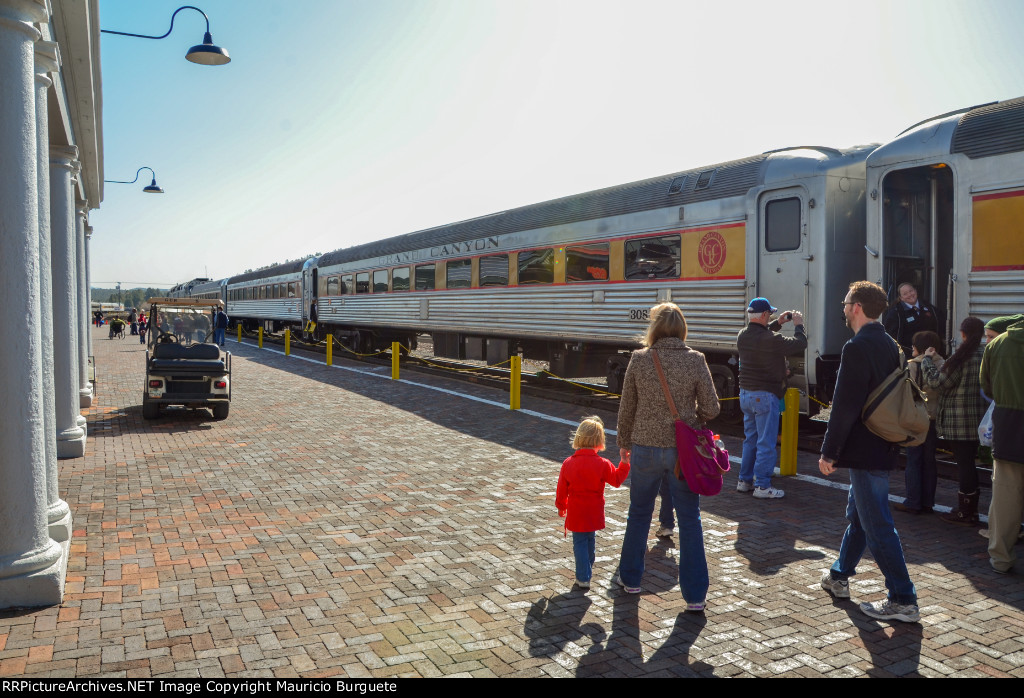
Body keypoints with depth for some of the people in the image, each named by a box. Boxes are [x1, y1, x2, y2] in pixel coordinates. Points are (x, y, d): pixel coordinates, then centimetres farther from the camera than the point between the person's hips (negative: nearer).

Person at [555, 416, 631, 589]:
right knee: (590, 539, 21)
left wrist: (561, 506, 15)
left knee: (580, 543, 7)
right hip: (594, 512, 1)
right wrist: (625, 463, 9)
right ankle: (587, 570, 40)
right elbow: (616, 479, 1)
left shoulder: (568, 463, -8)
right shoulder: (602, 464, -13)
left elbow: (562, 489, 0)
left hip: (576, 512, -1)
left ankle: (583, 578, 4)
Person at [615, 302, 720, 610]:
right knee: (689, 519, 10)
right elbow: (711, 408, -5)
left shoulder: (639, 359, -7)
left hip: (645, 447, 1)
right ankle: (695, 595, 14)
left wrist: (624, 442, 14)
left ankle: (630, 578, 33)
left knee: (639, 513, 19)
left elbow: (626, 408, 0)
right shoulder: (695, 360, -8)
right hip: (684, 449, 0)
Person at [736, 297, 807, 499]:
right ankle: (762, 486, 3)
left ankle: (745, 480, 23)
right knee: (766, 443, -1)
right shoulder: (771, 339, -20)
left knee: (750, 439, 17)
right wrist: (798, 325, 7)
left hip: (745, 394, 8)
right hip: (765, 396, -8)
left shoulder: (742, 336, 4)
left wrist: (778, 323, 22)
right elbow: (800, 343, -10)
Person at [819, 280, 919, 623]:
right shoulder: (888, 345, 10)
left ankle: (903, 601, 5)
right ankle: (839, 576, 36)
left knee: (877, 525, -2)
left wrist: (829, 452, -16)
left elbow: (845, 406, -22)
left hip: (865, 450, -10)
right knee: (858, 514, 21)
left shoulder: (857, 347, -19)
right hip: (883, 447, 10)